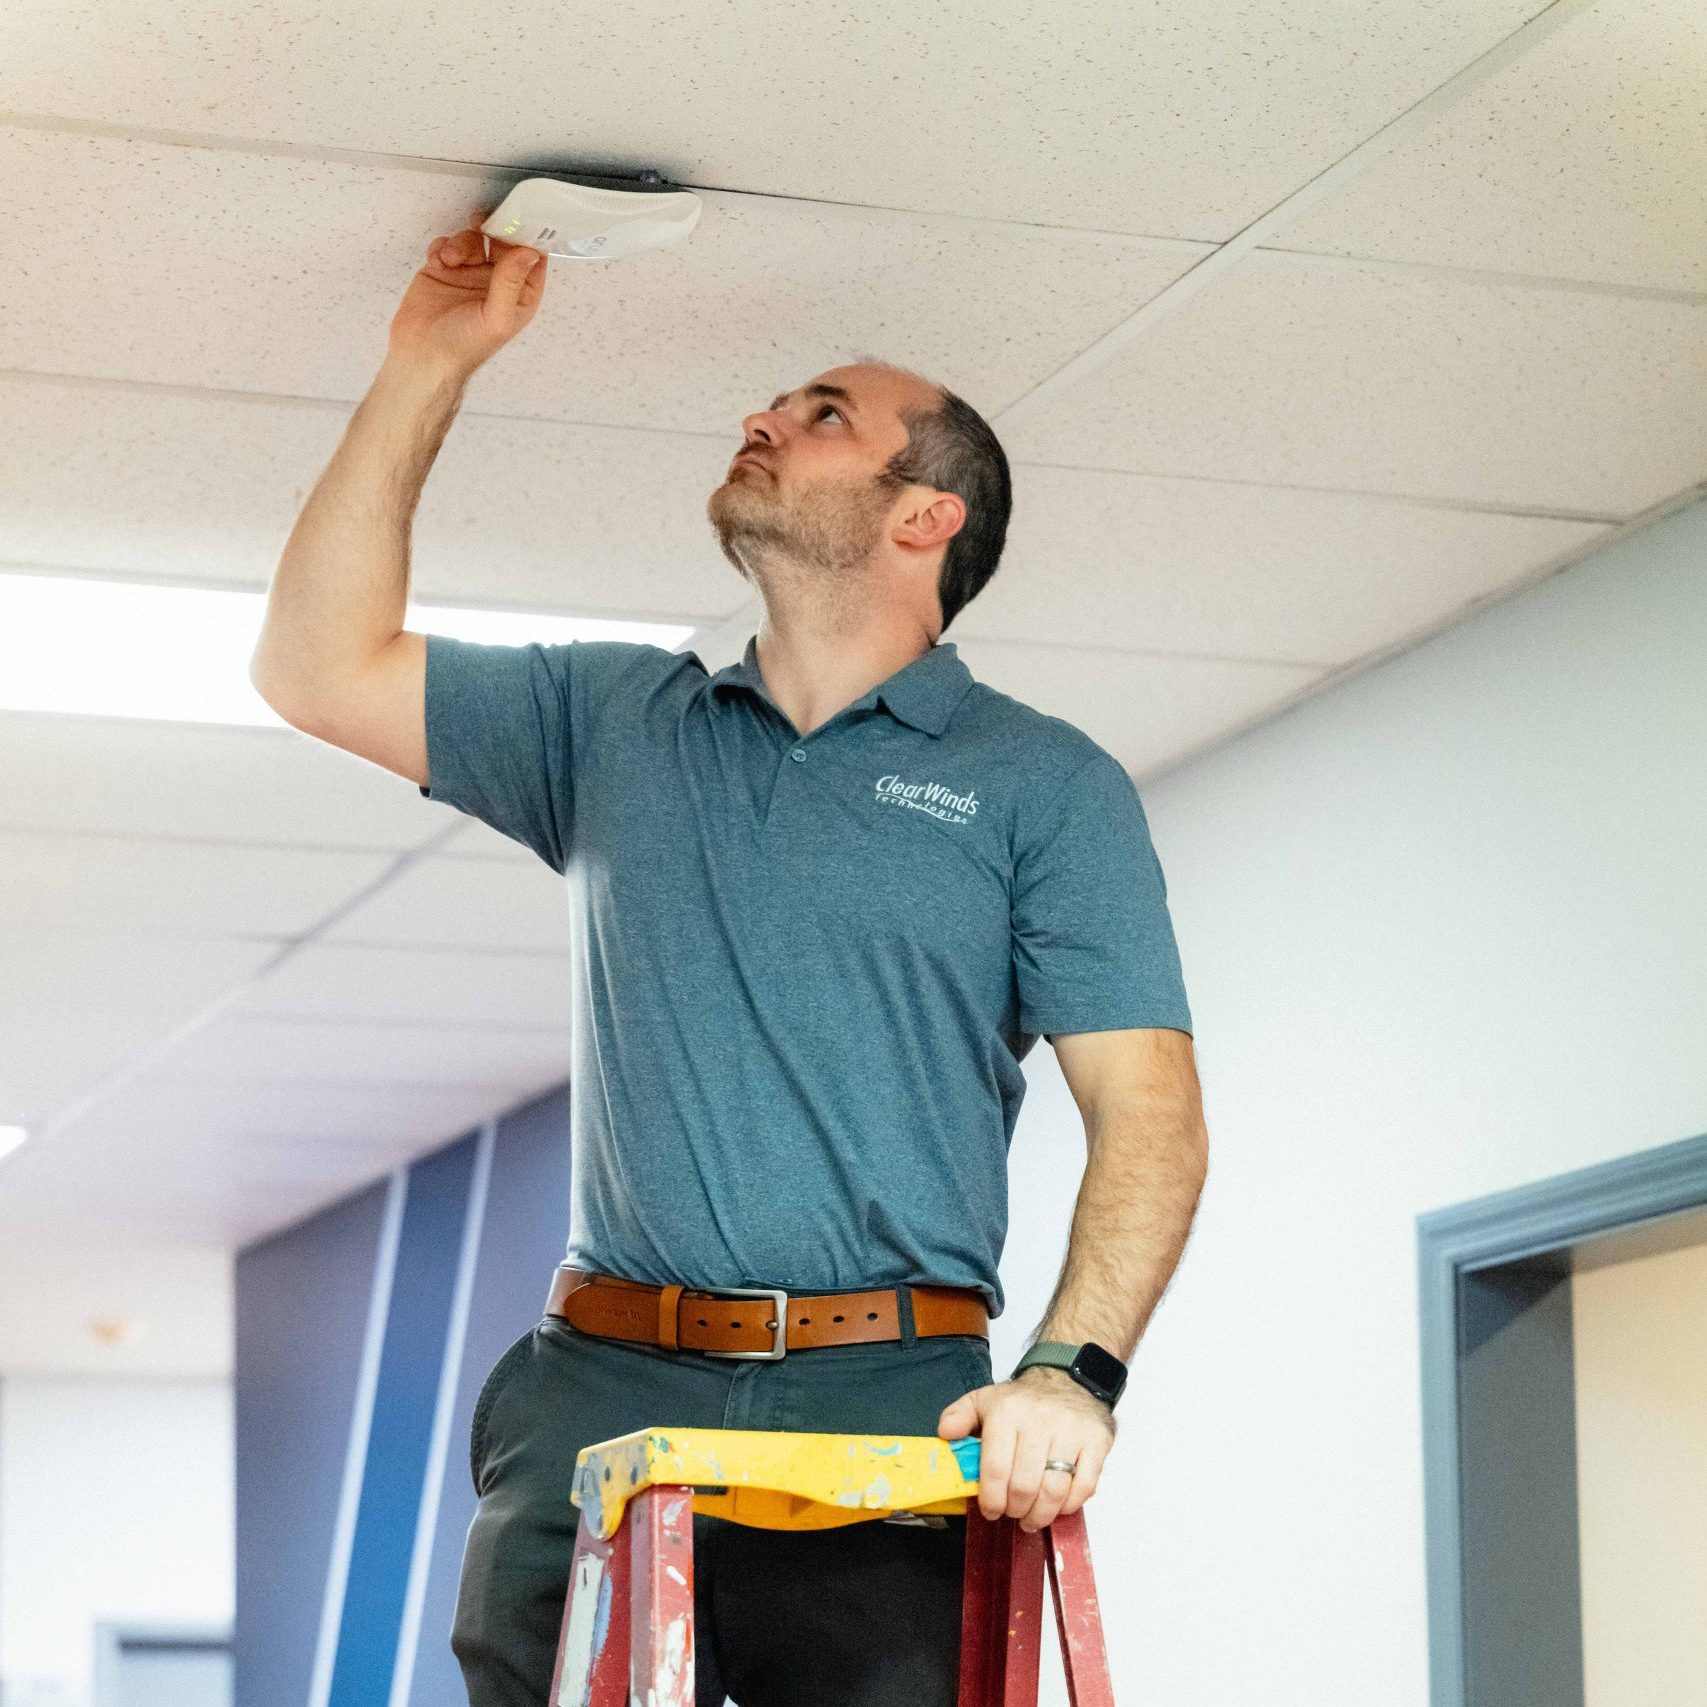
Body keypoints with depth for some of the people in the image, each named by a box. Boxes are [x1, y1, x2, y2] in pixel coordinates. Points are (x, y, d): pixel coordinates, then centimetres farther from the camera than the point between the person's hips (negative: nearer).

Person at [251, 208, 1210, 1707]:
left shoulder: (1046, 783, 9)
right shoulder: (620, 724, 21)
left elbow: (1149, 1111, 1)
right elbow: (321, 667, 17)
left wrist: (1072, 1371, -16)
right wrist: (427, 372, 15)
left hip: (885, 1410, -3)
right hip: (602, 1393, 3)